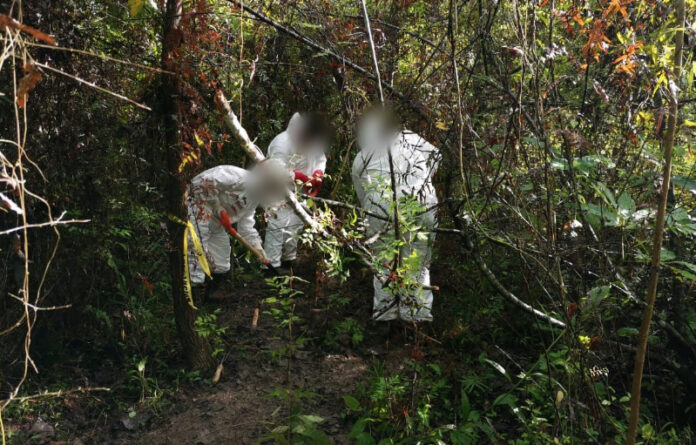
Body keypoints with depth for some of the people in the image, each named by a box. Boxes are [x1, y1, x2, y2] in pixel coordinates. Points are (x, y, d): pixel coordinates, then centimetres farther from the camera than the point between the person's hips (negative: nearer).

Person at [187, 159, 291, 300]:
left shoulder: (254, 198, 5)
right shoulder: (240, 177, -25)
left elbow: (246, 225, 11)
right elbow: (206, 181, -34)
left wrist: (257, 246, 3)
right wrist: (216, 205, -25)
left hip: (215, 224, 10)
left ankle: (212, 291, 36)